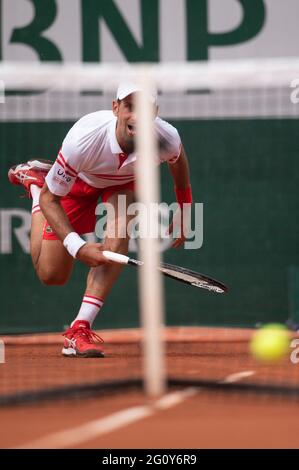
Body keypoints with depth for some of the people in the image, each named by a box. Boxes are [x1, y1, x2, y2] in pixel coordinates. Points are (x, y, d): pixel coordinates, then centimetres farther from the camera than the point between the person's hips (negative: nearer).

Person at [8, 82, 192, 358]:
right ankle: (33, 180, 29)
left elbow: (178, 159, -6)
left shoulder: (166, 139, -35)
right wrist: (76, 246, -42)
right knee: (51, 276, 7)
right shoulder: (83, 140, -43)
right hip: (80, 180, -1)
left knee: (116, 244, -29)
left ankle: (80, 329, -20)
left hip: (127, 182, 1)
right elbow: (50, 199, -29)